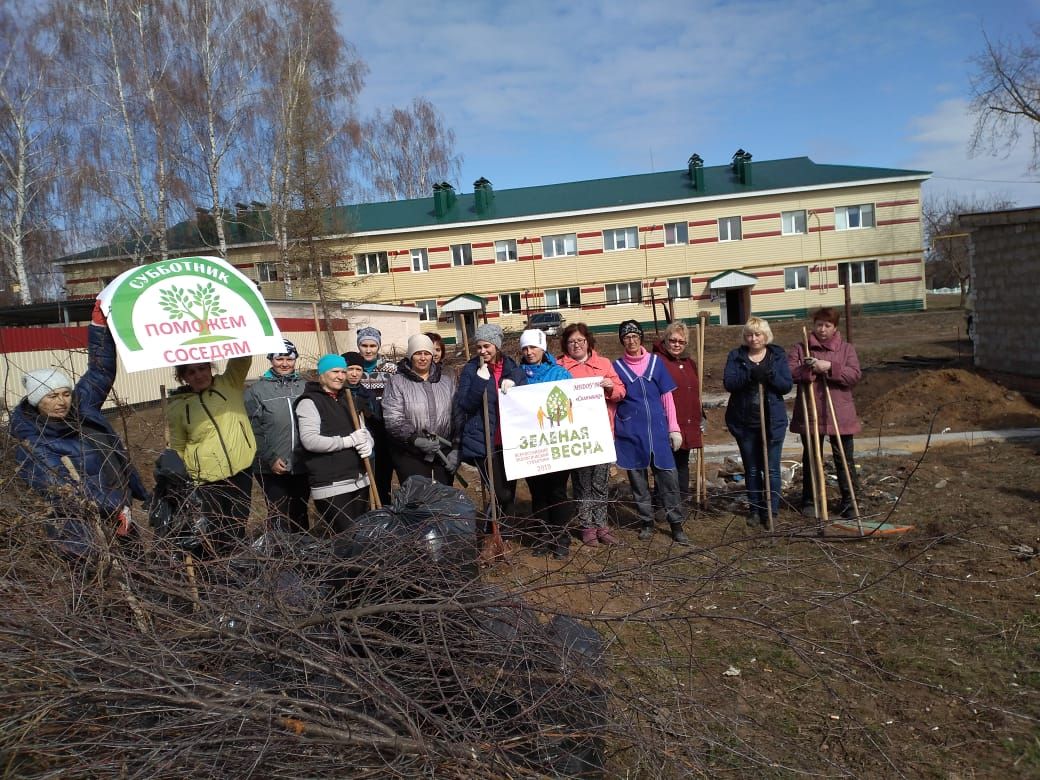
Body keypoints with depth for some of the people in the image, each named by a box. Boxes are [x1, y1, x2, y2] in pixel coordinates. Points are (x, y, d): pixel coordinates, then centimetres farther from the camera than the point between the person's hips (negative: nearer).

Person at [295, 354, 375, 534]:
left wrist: (367, 443, -3)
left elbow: (363, 430, 21)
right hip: (330, 486, -8)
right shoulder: (309, 402, -6)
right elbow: (309, 440, -18)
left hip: (359, 480, 8)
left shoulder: (348, 400, 19)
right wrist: (348, 441, -17)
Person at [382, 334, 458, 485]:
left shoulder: (447, 379, 9)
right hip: (410, 456, -3)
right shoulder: (397, 381, -2)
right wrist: (415, 440, -22)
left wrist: (456, 449, 0)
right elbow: (392, 419, -11)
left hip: (444, 453, 3)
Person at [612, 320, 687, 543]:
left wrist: (674, 428, 4)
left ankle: (676, 524, 6)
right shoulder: (617, 366, 4)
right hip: (630, 432, 0)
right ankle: (646, 522, 19)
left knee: (668, 475, -3)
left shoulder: (656, 362, 6)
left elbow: (667, 397, 8)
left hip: (658, 429, 0)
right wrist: (611, 432, 3)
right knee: (638, 478, 6)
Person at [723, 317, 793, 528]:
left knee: (772, 469, 1)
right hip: (744, 422, 1)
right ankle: (755, 509, 22)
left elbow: (787, 385, -5)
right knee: (751, 469, 11)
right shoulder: (735, 356, 2)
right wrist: (749, 374, -28)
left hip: (773, 421, -1)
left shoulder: (778, 356, 3)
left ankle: (771, 511, 10)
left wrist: (770, 375, -22)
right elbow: (728, 382, -12)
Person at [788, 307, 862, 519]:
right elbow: (788, 372, -6)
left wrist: (830, 367, -19)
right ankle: (808, 501, 21)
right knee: (811, 458, 10)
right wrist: (807, 369, -22)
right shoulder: (800, 348, 5)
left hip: (840, 415, 0)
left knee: (844, 459, 4)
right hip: (809, 414, 0)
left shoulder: (846, 349, 6)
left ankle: (848, 501, 15)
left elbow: (854, 375, -7)